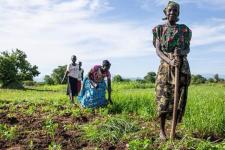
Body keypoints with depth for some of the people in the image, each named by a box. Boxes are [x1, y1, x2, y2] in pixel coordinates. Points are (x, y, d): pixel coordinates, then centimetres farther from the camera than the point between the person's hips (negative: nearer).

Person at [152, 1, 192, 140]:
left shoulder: (184, 29, 11)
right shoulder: (159, 29, 7)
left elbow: (188, 48, 12)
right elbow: (158, 50, -3)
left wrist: (183, 52, -14)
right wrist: (169, 61, -22)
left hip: (182, 68, 2)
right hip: (165, 67, -2)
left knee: (179, 100, 1)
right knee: (163, 100, -5)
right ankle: (162, 130, 9)